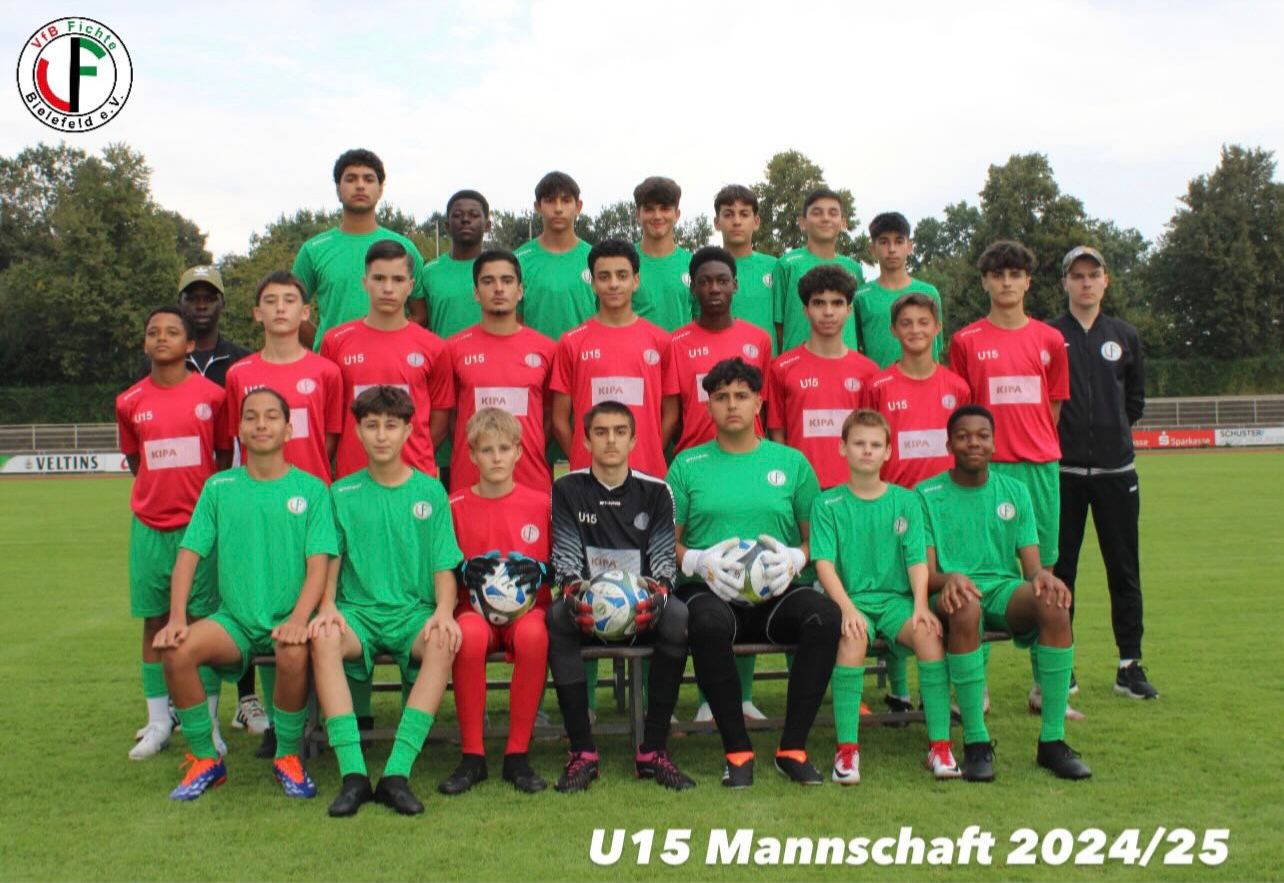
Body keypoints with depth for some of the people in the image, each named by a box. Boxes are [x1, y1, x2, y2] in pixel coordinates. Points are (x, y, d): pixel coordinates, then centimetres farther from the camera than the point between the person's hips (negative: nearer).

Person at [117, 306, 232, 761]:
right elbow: (134, 459, 16)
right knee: (154, 621, 8)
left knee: (203, 619, 1)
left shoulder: (211, 394, -2)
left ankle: (208, 723, 10)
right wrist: (160, 492, 8)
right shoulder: (130, 402, 4)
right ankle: (158, 722, 18)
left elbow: (225, 455, 6)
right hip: (150, 525, 2)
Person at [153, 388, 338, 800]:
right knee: (178, 650, -26)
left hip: (288, 618, -2)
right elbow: (188, 555, 4)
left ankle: (288, 758, -7)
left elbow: (318, 564, -6)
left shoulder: (311, 489, 3)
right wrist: (177, 618, -11)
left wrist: (298, 619, -22)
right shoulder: (219, 487, 9)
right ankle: (205, 760, -4)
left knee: (294, 655, -35)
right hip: (234, 618, 2)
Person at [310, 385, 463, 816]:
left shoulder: (430, 491, 9)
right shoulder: (342, 493, 11)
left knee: (444, 642, -35)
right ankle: (352, 772, -34)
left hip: (414, 611, 0)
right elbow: (330, 560, 9)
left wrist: (443, 610, -14)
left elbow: (444, 567, 5)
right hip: (358, 610, 1)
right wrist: (327, 606, -11)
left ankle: (398, 772, -34)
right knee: (323, 638, -34)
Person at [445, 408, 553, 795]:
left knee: (533, 635, -36)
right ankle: (471, 756, -23)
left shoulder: (540, 504, 8)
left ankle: (518, 755, -23)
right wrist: (465, 572, -11)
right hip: (474, 606, 0)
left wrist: (538, 572, -9)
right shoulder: (455, 507, 7)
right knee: (470, 635, -36)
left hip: (527, 605, 0)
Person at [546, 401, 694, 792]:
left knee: (678, 617, -33)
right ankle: (582, 752, -27)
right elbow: (565, 555, -1)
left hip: (642, 605, 1)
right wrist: (573, 588, -24)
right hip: (588, 606, 0)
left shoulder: (655, 492, 9)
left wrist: (658, 590, -22)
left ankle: (653, 751, -24)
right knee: (557, 617, -34)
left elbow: (663, 557, 1)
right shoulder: (567, 490, 7)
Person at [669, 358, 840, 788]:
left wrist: (796, 558, -7)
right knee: (709, 624, -38)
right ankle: (737, 749, -20)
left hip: (779, 592, 2)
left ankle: (793, 747, -18)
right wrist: (699, 561, -11)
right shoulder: (687, 464, 13)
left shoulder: (791, 462, 16)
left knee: (826, 615, -32)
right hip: (710, 590, -1)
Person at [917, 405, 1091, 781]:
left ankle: (1052, 740, -24)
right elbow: (926, 574, -3)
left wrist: (1042, 576, -17)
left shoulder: (1014, 491, 15)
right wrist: (949, 578, -27)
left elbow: (1031, 564, 8)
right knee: (964, 606, -39)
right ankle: (975, 742, -31)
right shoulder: (926, 495, 5)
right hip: (953, 593, -3)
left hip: (1005, 590, 3)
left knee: (1054, 605, -31)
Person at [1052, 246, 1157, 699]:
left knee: (1124, 569, 5)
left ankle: (1130, 665, 13)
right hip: (1063, 470, -2)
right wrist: (1053, 438, -4)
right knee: (1060, 569, 3)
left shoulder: (1124, 336, 10)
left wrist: (1117, 428, 7)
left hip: (1116, 469, 2)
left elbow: (1136, 397, 17)